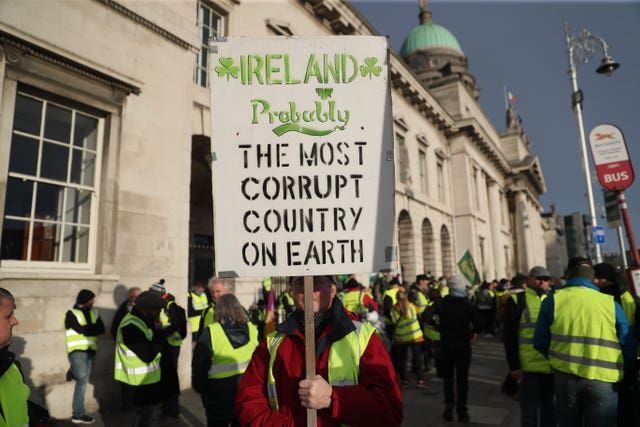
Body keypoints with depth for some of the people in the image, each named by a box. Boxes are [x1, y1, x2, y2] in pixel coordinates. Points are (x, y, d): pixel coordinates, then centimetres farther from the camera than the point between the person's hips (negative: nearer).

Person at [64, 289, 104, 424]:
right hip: (77, 351, -6)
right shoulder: (71, 313, -5)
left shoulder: (94, 312, 12)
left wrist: (87, 329, -12)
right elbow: (81, 329, -17)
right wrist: (94, 328, -3)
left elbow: (102, 329, 1)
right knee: (82, 377, -15)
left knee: (82, 381, 6)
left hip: (90, 350, 6)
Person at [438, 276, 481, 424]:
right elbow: (478, 326, -16)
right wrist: (472, 332, 3)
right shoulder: (468, 305, -11)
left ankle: (449, 403, 0)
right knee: (462, 378, 11)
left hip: (446, 345, 1)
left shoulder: (443, 304, -6)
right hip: (463, 346, -1)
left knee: (448, 376, 15)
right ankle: (461, 411, 16)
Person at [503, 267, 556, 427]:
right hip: (528, 367, -4)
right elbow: (510, 336, -6)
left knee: (550, 410, 16)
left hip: (551, 366, 4)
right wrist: (514, 366, -10)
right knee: (529, 413, 6)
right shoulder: (517, 300, -3)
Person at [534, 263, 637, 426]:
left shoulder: (552, 300, 0)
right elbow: (629, 346, 2)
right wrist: (621, 371, 20)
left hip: (565, 377, 1)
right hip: (603, 381, 0)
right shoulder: (611, 303, 0)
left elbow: (540, 342, 4)